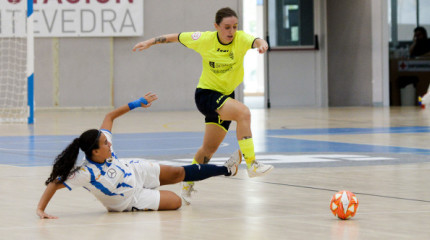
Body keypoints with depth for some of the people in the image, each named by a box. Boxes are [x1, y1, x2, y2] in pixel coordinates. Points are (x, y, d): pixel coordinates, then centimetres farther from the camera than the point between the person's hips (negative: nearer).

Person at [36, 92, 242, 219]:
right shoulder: (86, 173, -40)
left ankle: (226, 169, 27)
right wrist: (40, 209, -48)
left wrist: (136, 104, -9)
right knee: (175, 202, -12)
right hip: (131, 199, -6)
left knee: (179, 173, 10)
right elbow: (55, 183, -42)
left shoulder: (103, 143, -23)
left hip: (136, 171, 6)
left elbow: (110, 116, -8)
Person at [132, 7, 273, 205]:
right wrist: (150, 42, 5)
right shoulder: (205, 40, -14)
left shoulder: (240, 39, -13)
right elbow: (176, 37, 1)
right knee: (243, 112, -29)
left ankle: (188, 183, 33)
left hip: (225, 96, 4)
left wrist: (262, 44, -59)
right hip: (206, 94, -4)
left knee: (210, 147, 12)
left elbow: (255, 41, -36)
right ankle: (251, 164, -32)